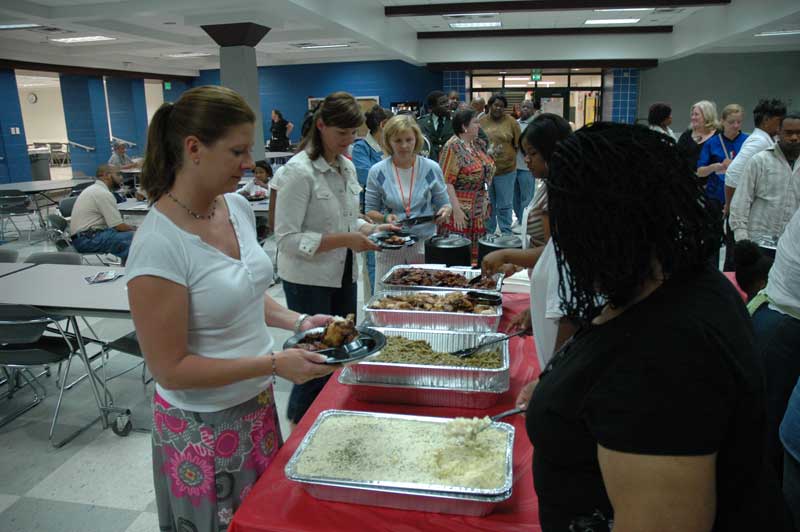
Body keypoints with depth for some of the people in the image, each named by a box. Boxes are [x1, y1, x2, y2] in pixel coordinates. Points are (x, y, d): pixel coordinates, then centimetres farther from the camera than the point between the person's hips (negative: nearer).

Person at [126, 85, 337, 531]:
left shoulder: (238, 206, -3)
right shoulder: (159, 245, -25)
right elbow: (170, 368, -21)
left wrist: (297, 321, -4)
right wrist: (275, 363, -23)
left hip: (258, 404, 7)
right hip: (205, 427, -6)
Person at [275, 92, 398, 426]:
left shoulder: (347, 167, 8)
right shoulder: (300, 170, -17)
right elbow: (287, 238, -21)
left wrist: (372, 229, 1)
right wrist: (344, 240, -24)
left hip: (344, 276, 8)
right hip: (309, 281, -8)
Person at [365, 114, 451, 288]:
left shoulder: (431, 168, -1)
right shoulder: (378, 171, -2)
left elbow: (444, 204, 8)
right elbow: (370, 211, 4)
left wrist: (445, 211, -14)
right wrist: (385, 217, -16)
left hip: (425, 243, 0)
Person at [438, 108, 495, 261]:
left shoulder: (478, 144, 10)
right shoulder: (453, 147, -13)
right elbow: (446, 181, -18)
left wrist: (485, 201, 13)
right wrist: (456, 209, -22)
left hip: (478, 208, 8)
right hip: (461, 209, -7)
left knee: (476, 250, 12)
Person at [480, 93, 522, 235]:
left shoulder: (511, 122, -1)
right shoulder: (481, 122, 4)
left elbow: (517, 145, 3)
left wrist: (508, 157, -5)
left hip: (506, 170, -2)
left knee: (504, 205, 4)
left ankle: (506, 234, 14)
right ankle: (487, 232, 23)